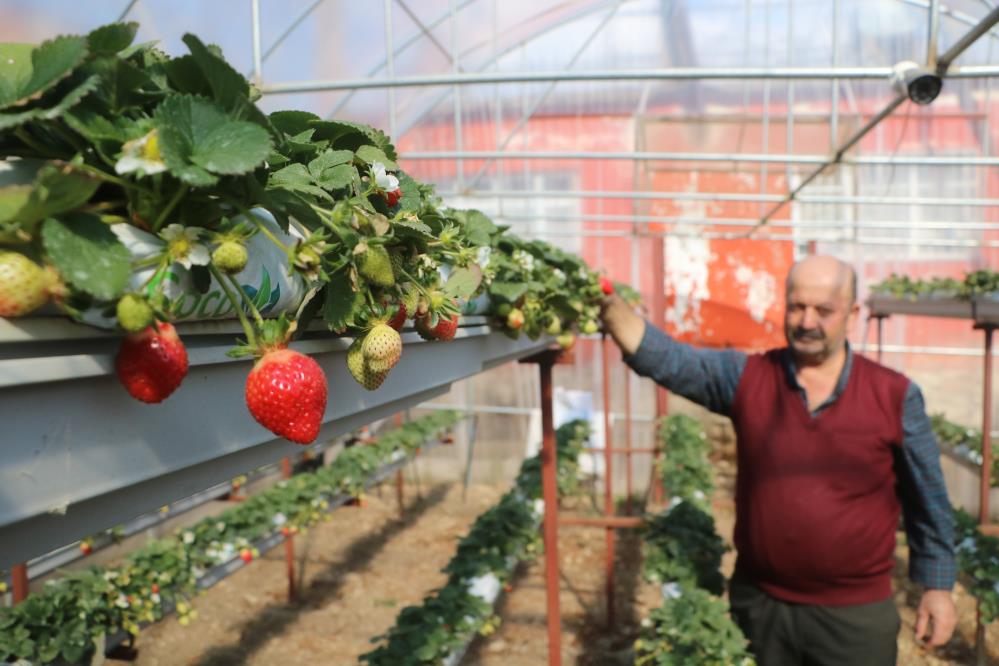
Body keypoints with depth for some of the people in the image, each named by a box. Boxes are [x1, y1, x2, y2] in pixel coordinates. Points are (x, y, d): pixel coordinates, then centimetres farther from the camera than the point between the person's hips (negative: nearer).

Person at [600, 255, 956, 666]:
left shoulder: (894, 395, -6)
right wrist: (610, 306, -38)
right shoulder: (744, 377, -6)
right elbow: (664, 358, -21)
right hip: (758, 602, 2)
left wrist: (937, 586, 3)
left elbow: (927, 502, 2)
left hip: (855, 613, -1)